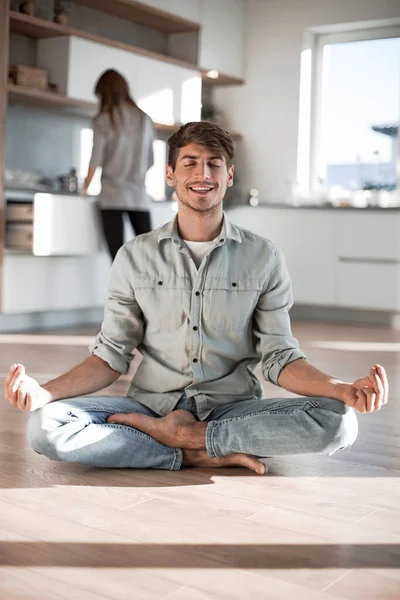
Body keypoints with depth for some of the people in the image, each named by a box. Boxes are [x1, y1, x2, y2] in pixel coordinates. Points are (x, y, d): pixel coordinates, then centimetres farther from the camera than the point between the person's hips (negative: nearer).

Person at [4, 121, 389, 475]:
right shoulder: (135, 257, 5)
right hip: (152, 403, 0)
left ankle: (181, 434, -15)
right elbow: (111, 356, 4)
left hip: (232, 410, 0)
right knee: (44, 426, -25)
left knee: (338, 422, -27)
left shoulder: (264, 258, 3)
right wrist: (43, 391, -15)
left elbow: (279, 358, 1)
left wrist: (346, 390, -18)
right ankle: (197, 455, -17)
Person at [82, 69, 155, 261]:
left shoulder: (103, 120, -2)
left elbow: (96, 159, -3)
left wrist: (86, 186, 11)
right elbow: (150, 160, 12)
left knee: (118, 255, -3)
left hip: (113, 194, -3)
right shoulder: (145, 119, 9)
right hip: (139, 195, 3)